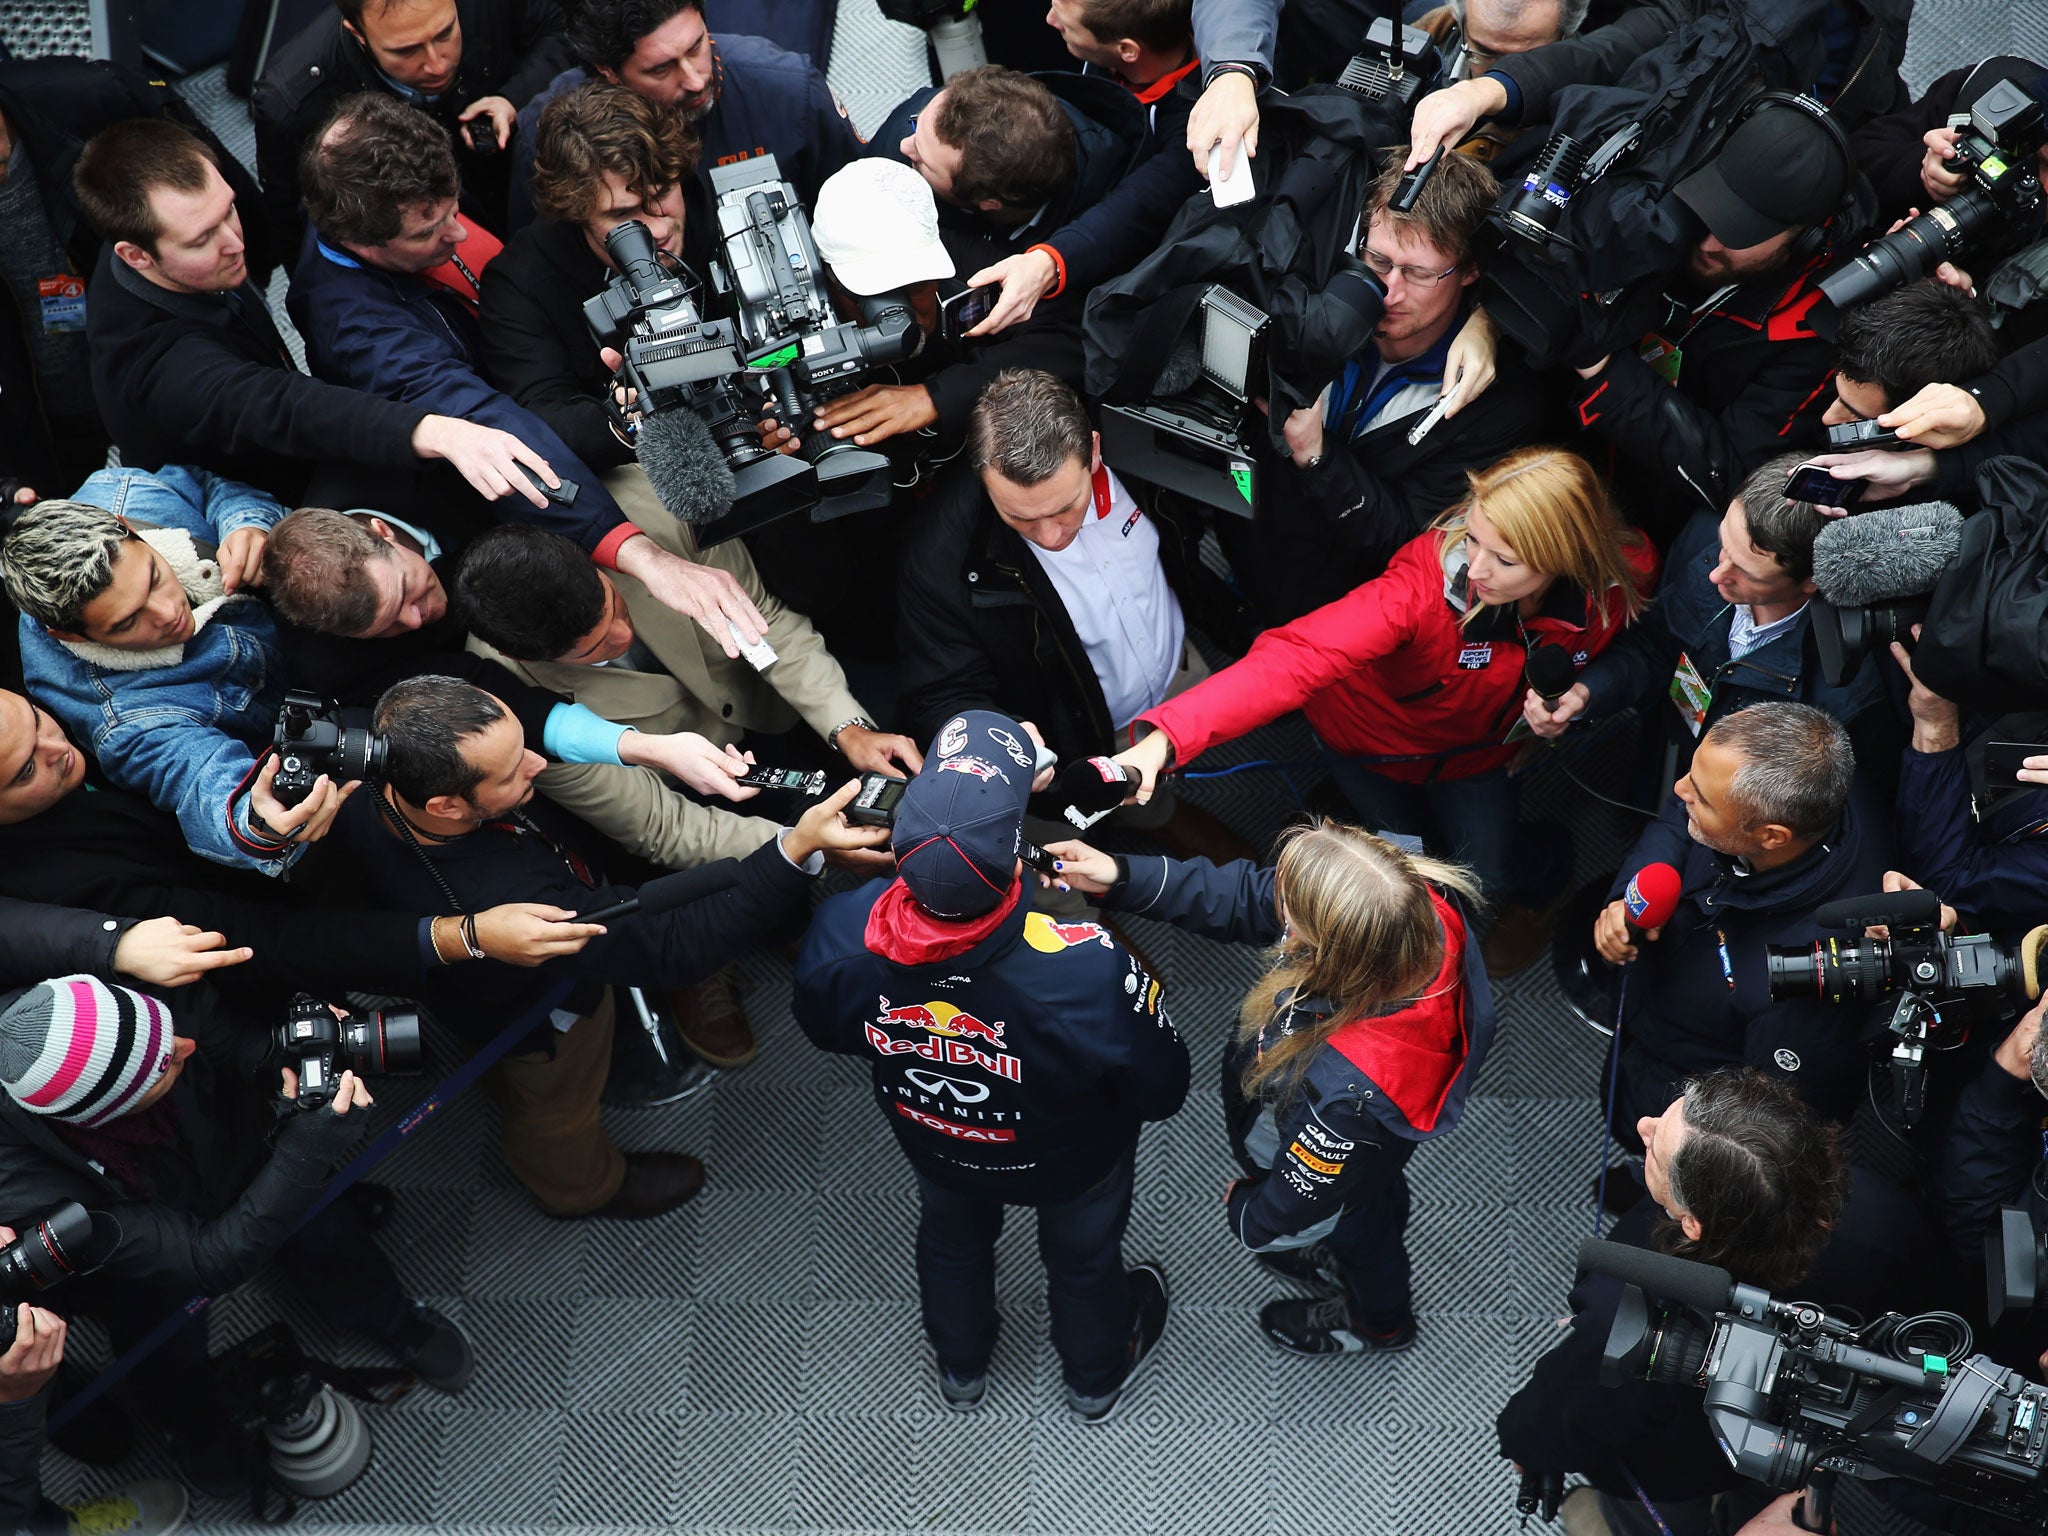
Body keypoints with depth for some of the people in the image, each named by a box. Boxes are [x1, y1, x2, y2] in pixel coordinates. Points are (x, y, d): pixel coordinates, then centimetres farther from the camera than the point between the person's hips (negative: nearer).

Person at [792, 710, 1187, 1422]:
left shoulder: (838, 935, -38)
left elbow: (824, 1030, -13)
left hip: (934, 1143, 2)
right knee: (1082, 1256, 33)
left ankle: (959, 1367, 67)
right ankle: (1096, 1377, 65)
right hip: (1069, 1158, -2)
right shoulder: (1091, 970, -47)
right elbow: (1161, 1090, -26)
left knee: (953, 1238, 37)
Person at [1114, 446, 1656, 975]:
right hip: (1377, 730, -2)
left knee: (1487, 872, 4)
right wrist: (1164, 737, -68)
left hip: (1474, 748, 2)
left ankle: (1535, 884, 40)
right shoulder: (1427, 579, -44)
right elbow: (1296, 657, -56)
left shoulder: (1620, 585, -31)